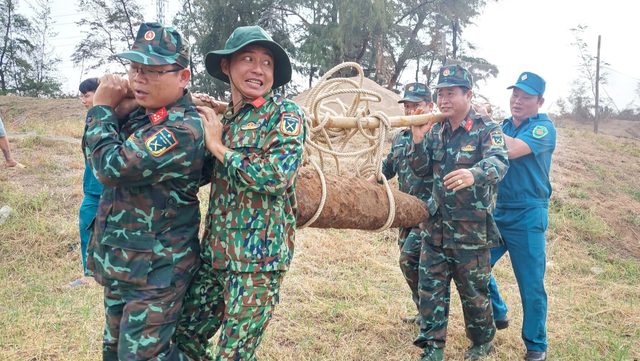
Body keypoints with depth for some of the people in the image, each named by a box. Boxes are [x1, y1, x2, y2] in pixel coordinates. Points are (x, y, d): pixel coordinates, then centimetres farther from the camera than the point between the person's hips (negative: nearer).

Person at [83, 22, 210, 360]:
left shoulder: (182, 129, -24)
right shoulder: (141, 112, 4)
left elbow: (112, 167, -29)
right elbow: (95, 153, 8)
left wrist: (102, 108, -14)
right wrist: (115, 111, -7)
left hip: (155, 270, -9)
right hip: (120, 262, 9)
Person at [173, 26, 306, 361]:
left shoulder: (285, 115, -9)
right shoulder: (224, 118, 12)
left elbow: (276, 176, -23)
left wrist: (218, 145, -11)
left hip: (258, 256, -7)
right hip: (216, 254, 7)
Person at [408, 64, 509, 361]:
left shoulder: (486, 129, -9)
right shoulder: (436, 131, 7)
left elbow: (499, 163, -28)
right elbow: (421, 170, 10)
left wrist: (474, 174, -50)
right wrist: (418, 140, -8)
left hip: (471, 228, -5)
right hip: (435, 224, 5)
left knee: (473, 290, 10)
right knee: (431, 286, 7)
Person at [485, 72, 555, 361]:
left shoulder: (543, 127, -8)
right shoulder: (503, 126, 10)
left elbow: (512, 150, -25)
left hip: (527, 216, -6)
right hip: (496, 211, 6)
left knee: (531, 284, 3)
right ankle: (497, 315, 34)